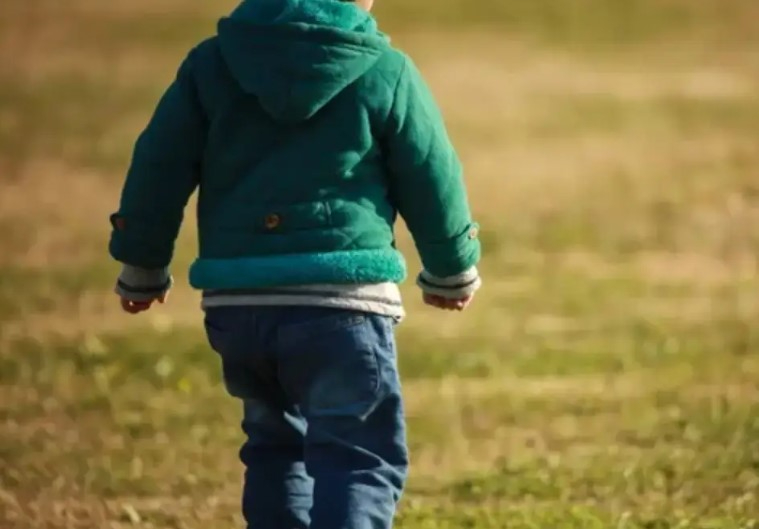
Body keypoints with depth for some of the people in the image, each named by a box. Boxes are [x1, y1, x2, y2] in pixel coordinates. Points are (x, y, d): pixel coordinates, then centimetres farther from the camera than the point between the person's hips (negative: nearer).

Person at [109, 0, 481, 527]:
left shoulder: (212, 63, 8)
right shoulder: (386, 73, 0)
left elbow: (158, 168, 9)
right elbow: (434, 184, 8)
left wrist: (142, 268, 23)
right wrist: (454, 273, 25)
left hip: (235, 304, 4)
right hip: (341, 303, -4)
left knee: (276, 445, 21)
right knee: (361, 458, -3)